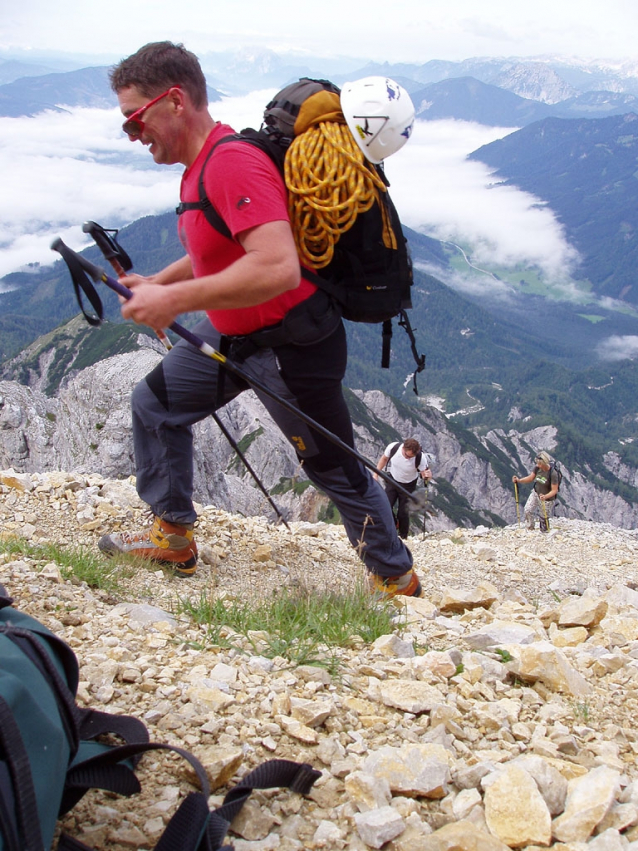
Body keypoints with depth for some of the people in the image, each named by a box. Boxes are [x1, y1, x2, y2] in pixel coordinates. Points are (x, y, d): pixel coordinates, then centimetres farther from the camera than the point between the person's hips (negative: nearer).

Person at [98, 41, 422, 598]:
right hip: (233, 334, 10)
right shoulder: (200, 164, 5)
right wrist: (158, 283, 12)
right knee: (155, 405, 16)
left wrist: (176, 300, -33)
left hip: (291, 345, -10)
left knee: (334, 468, 3)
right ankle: (173, 537, 30)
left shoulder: (233, 163, -27)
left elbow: (277, 267, -39)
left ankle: (398, 580, 23)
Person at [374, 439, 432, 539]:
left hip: (408, 486, -2)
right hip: (392, 481, 2)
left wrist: (427, 476, -44)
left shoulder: (420, 458, -33)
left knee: (403, 513, 3)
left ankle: (403, 537, 25)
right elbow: (384, 459, -6)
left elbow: (424, 473, -19)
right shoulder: (393, 447, -28)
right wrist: (376, 475, -4)